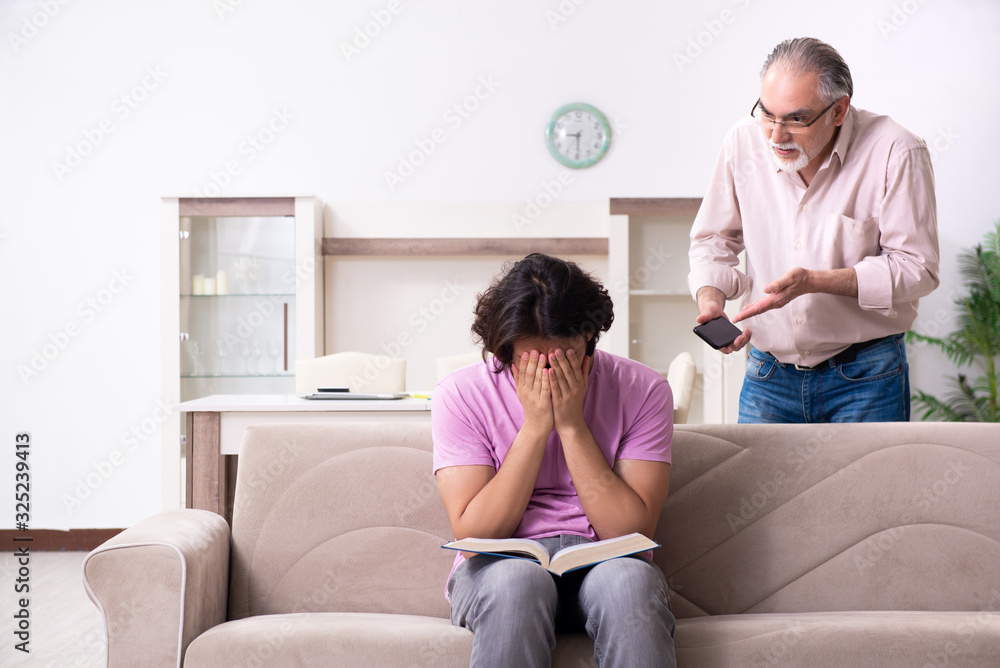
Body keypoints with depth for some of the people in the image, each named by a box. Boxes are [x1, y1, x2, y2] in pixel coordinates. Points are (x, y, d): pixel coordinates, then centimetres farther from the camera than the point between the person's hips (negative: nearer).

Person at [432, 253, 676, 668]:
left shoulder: (642, 390, -4)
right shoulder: (460, 394, -4)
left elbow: (632, 533, -11)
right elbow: (473, 534, -11)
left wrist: (572, 425, -16)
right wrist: (534, 427, -16)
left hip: (604, 562, 1)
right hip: (500, 568, -1)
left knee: (628, 577, -34)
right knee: (517, 577, -36)